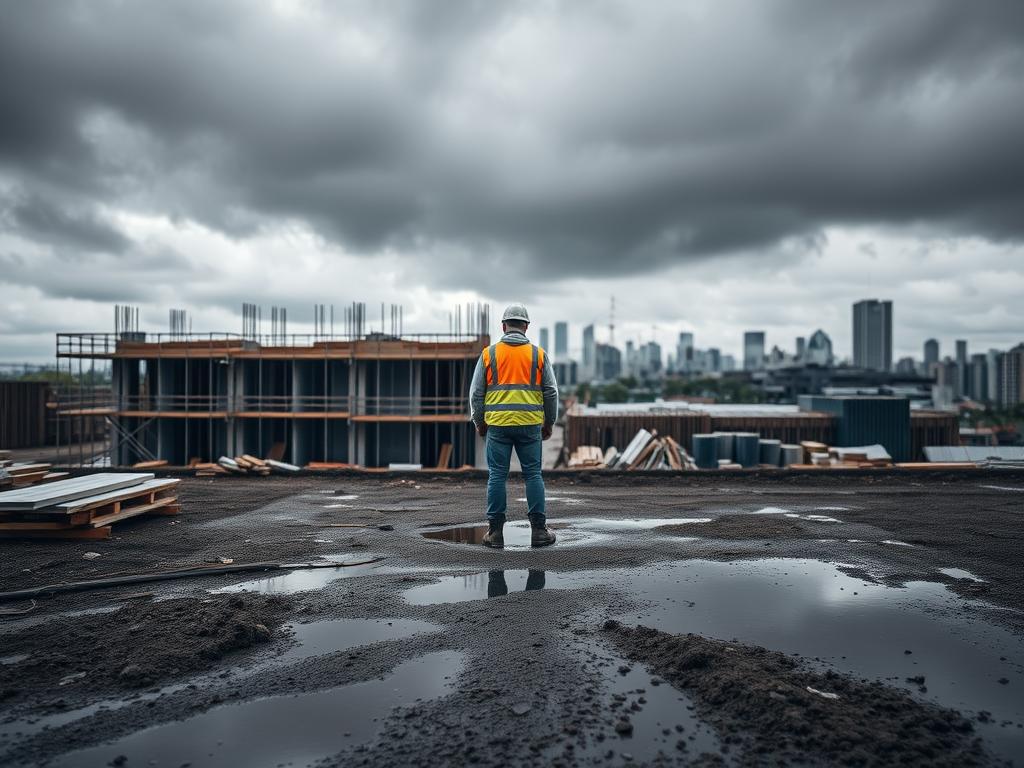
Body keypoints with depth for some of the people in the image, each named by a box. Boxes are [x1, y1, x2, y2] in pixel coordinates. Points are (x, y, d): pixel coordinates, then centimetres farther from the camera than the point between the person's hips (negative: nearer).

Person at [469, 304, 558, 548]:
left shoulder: (489, 353, 4)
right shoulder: (538, 354, 5)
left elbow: (476, 392, 5)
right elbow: (551, 392, 6)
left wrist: (479, 422, 16)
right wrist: (549, 423, 17)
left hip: (497, 424, 0)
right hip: (530, 424, 0)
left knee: (497, 476, 4)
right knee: (533, 475, 7)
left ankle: (495, 531, 8)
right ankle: (538, 530, 9)